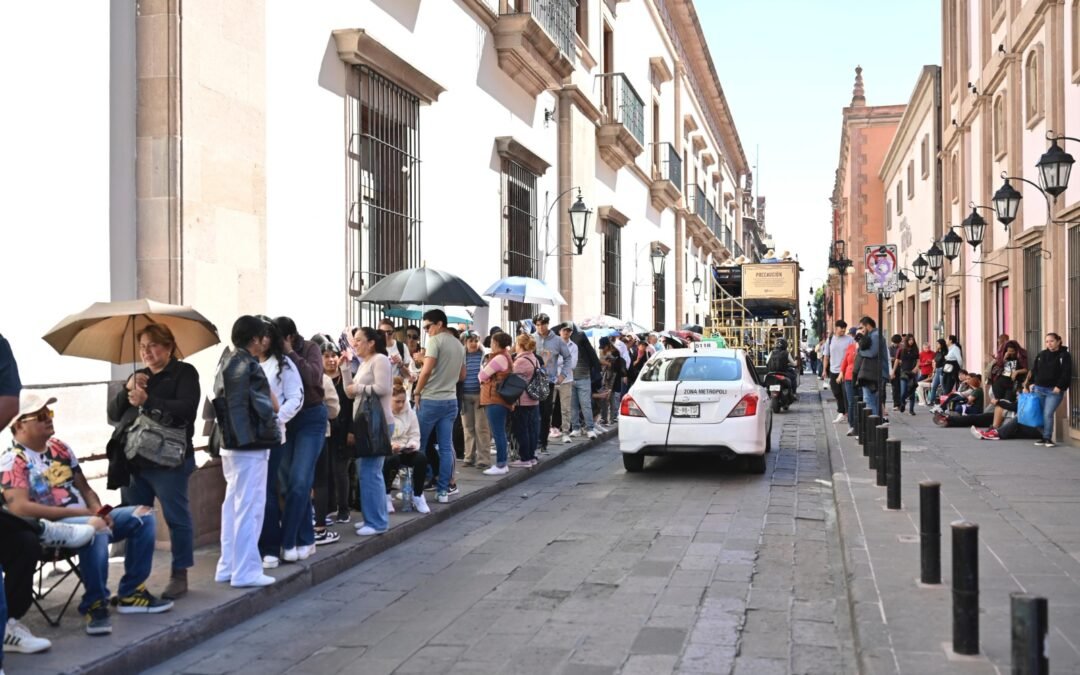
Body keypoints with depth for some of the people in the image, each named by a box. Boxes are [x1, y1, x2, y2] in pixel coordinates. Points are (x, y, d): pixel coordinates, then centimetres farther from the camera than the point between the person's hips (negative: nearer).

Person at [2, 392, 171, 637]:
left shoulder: (58, 447, 14)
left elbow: (84, 487, 19)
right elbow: (20, 508, -23)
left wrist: (98, 512, -4)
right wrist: (78, 512, -23)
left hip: (86, 519, 9)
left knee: (142, 516, -2)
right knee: (95, 528, -38)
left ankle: (131, 593, 0)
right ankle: (95, 605, -25)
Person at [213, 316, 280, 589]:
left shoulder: (227, 365, 13)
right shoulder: (250, 367, -15)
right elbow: (265, 408, -18)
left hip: (231, 444, 9)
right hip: (250, 446, -9)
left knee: (233, 506, 14)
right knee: (249, 509, -4)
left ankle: (227, 566, 20)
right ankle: (245, 571, -1)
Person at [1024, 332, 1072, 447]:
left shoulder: (1064, 355, -1)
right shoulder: (1041, 355, 13)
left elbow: (1066, 373, -8)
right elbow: (1034, 370, 15)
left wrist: (1059, 387, -16)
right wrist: (1031, 383, 3)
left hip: (1054, 391, -5)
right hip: (1039, 388, 5)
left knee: (1048, 414, -12)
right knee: (1039, 413, 4)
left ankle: (1048, 438, -2)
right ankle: (1043, 437, 12)